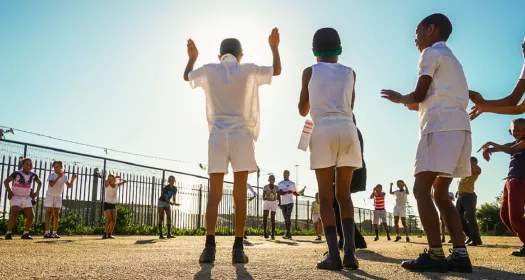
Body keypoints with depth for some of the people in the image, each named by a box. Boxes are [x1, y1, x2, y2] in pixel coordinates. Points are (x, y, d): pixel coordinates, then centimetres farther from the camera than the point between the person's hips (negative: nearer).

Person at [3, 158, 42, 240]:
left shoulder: (33, 175, 1)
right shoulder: (17, 173, -13)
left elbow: (39, 183, 19)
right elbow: (6, 181, -6)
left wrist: (37, 192, 8)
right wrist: (9, 191, -17)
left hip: (26, 198, 5)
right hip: (15, 197, -5)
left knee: (31, 216, -3)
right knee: (14, 214, -23)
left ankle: (25, 233, 11)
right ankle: (8, 233, -12)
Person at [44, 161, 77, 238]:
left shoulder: (64, 176, -1)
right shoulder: (52, 175, -14)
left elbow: (69, 186, -2)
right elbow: (51, 184, -30)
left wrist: (72, 179, -17)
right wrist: (58, 177, -39)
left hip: (58, 197, 4)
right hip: (50, 195, -4)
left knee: (56, 214, 3)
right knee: (48, 213, -8)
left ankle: (54, 232, 6)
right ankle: (47, 232, -11)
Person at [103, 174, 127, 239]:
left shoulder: (117, 185, 5)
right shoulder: (107, 185, -7)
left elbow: (125, 181, 7)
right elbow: (106, 180, -30)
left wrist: (121, 179, -11)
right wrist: (116, 177, -27)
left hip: (113, 205, 5)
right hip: (107, 204, -5)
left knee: (114, 220, -5)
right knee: (109, 220, -15)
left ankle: (110, 234, 4)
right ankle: (105, 234, -8)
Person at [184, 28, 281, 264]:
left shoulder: (209, 70, 8)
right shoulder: (249, 70, 4)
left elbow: (186, 76, 28)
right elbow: (277, 71, 18)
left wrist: (192, 57, 46)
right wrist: (274, 47, 32)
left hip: (217, 136, 1)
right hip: (241, 136, -1)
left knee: (214, 193, 1)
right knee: (240, 194, 0)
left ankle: (210, 246, -9)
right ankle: (238, 248, -2)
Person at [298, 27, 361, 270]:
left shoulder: (310, 72, 11)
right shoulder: (350, 73, 18)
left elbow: (303, 110, 18)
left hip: (323, 131, -2)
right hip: (348, 130, 3)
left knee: (325, 196, 2)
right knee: (343, 194, 10)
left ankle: (334, 255, -5)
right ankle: (350, 251, -2)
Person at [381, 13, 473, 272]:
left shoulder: (432, 53, 2)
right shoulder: (450, 58, 30)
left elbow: (419, 94, -5)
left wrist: (399, 99, 13)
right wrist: (412, 105, 25)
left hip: (441, 128, -9)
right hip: (457, 127, 9)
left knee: (421, 189, -10)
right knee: (440, 194, 9)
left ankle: (435, 254, -13)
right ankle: (460, 254, 3)